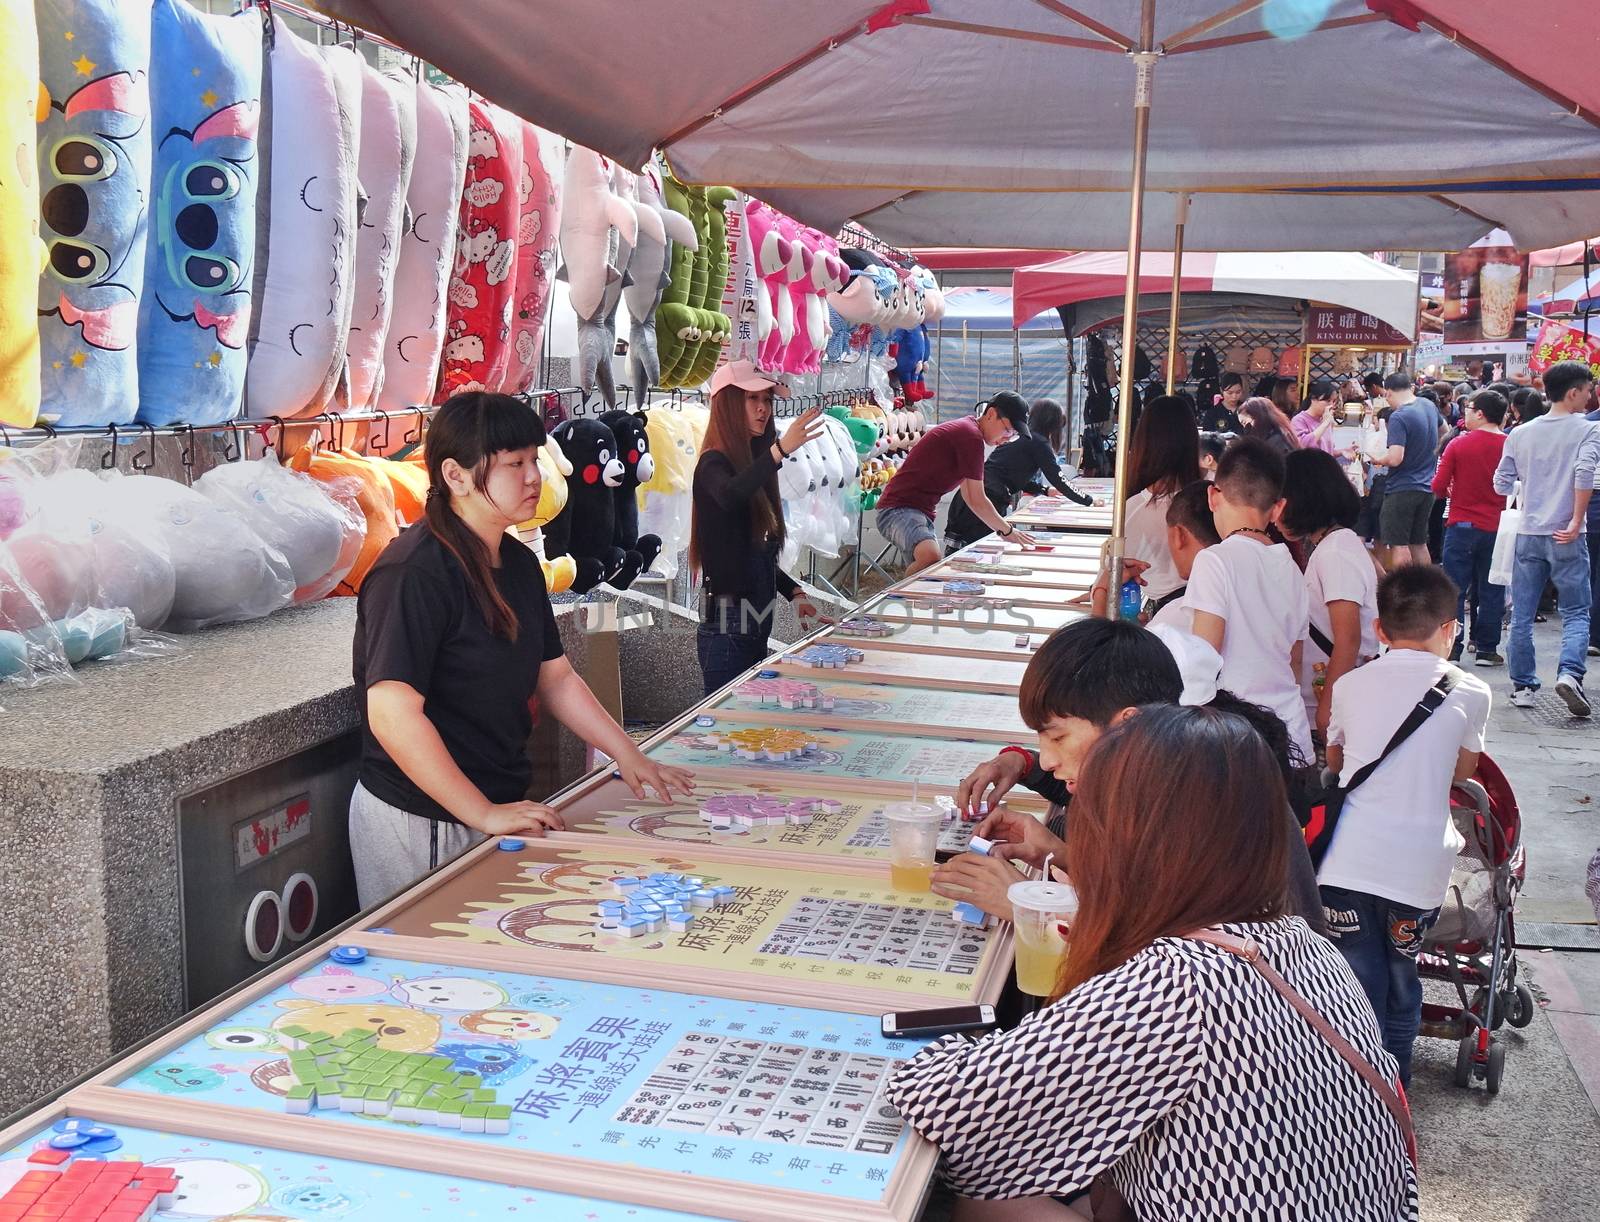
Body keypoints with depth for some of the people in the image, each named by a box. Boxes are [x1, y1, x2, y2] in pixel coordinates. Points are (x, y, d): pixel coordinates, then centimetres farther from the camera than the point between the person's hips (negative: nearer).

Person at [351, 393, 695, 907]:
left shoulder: (519, 563, 7)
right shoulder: (414, 575, -21)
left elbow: (556, 677, 14)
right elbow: (392, 715, -27)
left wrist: (627, 755, 6)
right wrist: (484, 815, -25)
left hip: (500, 810, 8)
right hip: (419, 822, -8)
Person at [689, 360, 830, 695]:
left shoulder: (752, 463, 16)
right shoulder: (713, 464, -10)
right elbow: (729, 495, -36)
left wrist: (795, 592, 8)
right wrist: (779, 450, -46)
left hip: (755, 625, 9)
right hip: (727, 626, -9)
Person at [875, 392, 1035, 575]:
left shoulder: (966, 427, 18)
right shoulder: (971, 436, -15)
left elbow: (968, 496, 23)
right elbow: (977, 501, -11)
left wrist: (1002, 528, 22)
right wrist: (1008, 530, 1)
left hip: (922, 513, 12)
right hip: (900, 510, -12)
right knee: (932, 557, -37)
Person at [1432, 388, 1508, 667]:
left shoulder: (1458, 445, -8)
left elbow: (1438, 488, -6)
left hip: (1462, 526, -2)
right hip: (1496, 528, 2)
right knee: (1491, 591, 10)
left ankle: (1451, 648, 3)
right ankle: (1486, 648, 14)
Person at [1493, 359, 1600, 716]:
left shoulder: (1520, 433, 7)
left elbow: (1501, 485, 9)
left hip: (1528, 534, 4)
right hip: (1566, 537, -3)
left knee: (1522, 615, 9)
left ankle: (1522, 686, 12)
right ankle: (1569, 673, -15)